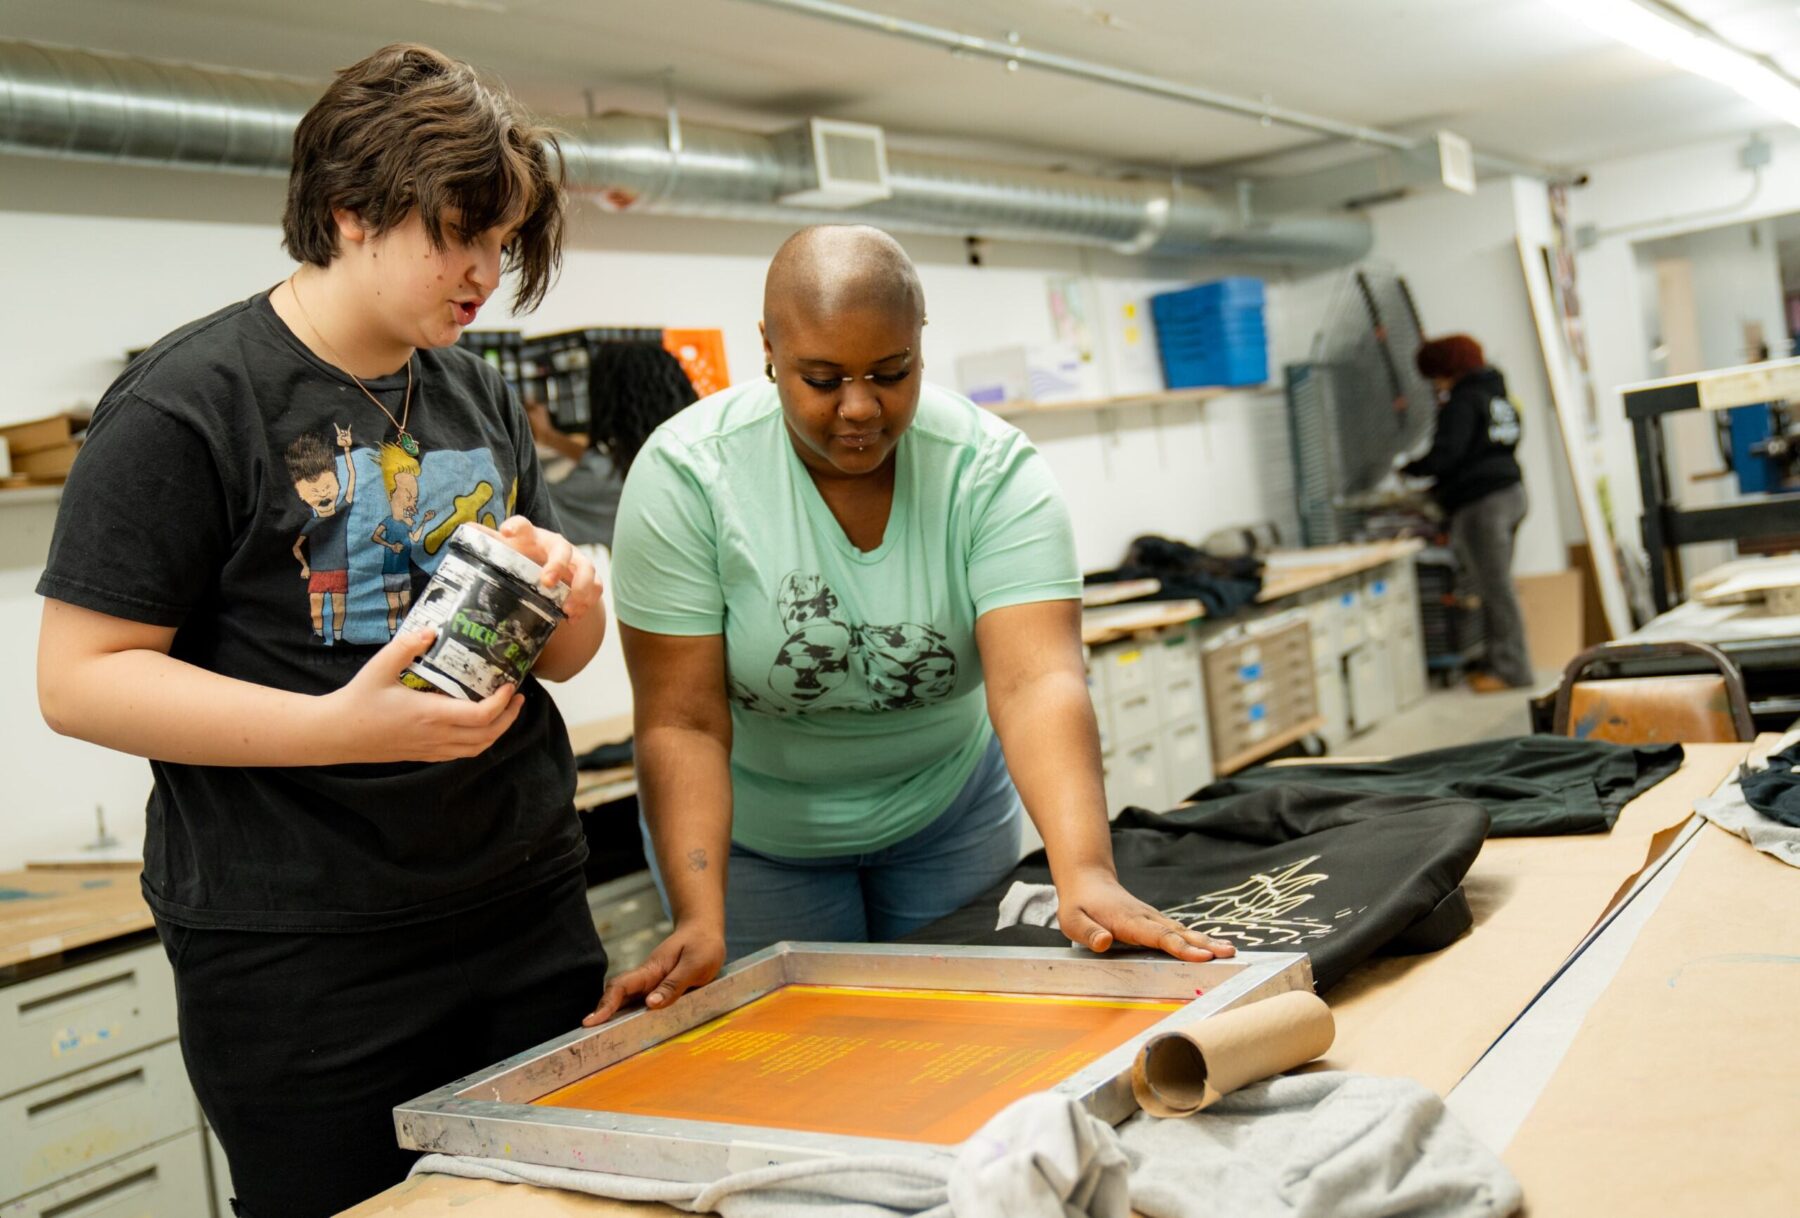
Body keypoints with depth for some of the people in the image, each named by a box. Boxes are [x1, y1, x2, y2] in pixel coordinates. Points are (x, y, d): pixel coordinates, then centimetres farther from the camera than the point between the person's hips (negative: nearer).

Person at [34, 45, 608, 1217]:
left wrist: (569, 594, -7)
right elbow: (81, 678, -13)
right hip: (299, 958, -6)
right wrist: (340, 727, -24)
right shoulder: (185, 403, -10)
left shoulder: (480, 395, 11)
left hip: (530, 908, 6)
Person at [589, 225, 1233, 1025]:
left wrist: (1085, 876, -46)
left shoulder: (992, 469, -20)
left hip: (945, 810, 2)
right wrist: (700, 922, -35)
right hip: (756, 831, -1)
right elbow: (683, 725, -24)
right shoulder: (685, 473, -23)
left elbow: (1037, 682, -32)